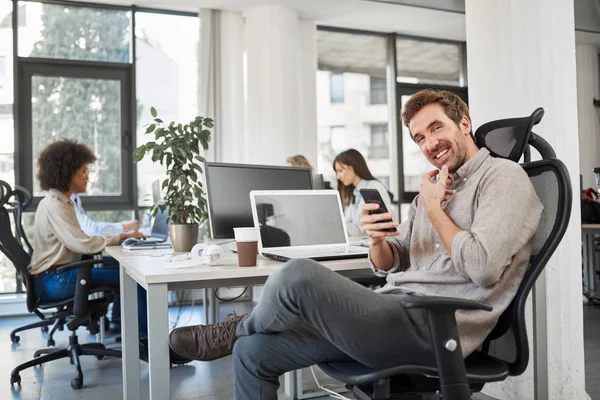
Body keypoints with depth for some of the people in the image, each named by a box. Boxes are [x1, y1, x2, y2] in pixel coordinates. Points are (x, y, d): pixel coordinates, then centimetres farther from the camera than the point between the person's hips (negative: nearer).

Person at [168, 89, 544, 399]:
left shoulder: (503, 176, -2)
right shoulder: (434, 189, 23)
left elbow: (483, 268, -18)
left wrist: (434, 209, -5)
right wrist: (378, 239, -3)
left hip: (433, 328, -9)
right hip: (399, 313, 9)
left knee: (299, 275, -28)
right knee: (253, 353, 1)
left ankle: (238, 328, 4)